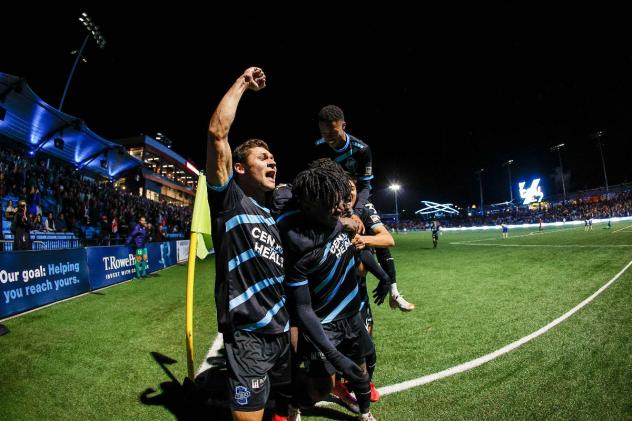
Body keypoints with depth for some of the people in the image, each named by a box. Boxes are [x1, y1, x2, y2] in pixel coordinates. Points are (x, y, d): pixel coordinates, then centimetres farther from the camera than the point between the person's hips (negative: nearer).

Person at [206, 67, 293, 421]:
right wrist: (242, 83, -6)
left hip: (282, 330, 8)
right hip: (248, 335, -7)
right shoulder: (229, 199, -6)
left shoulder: (272, 217, 15)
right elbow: (217, 131, -19)